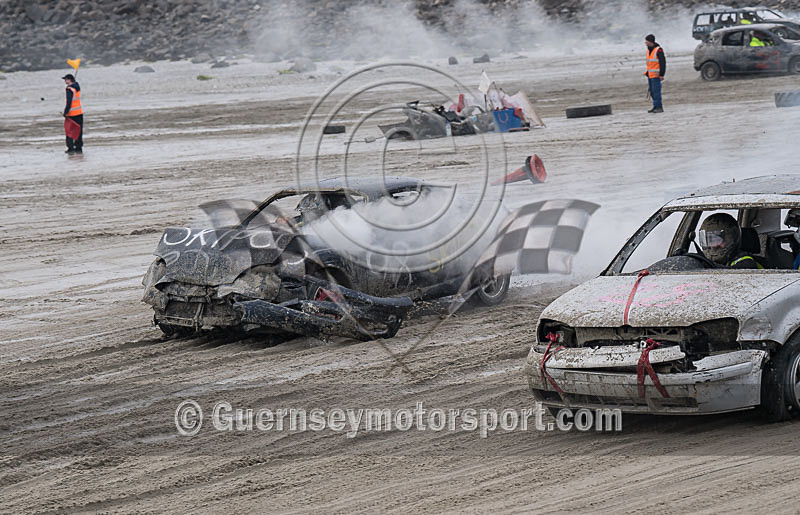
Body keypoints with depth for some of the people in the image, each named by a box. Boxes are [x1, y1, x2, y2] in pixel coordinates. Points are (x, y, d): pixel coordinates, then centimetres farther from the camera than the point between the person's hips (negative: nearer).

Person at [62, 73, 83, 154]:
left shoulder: (69, 89, -17)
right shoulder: (77, 87, 8)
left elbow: (69, 102, -21)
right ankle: (79, 148, 14)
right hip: (79, 112, 8)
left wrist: (66, 112, -17)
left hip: (72, 114, -8)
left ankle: (70, 148, -3)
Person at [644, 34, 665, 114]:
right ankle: (656, 107, 14)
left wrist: (661, 74, -18)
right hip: (650, 74, 9)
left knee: (656, 91, -11)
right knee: (652, 91, 9)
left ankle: (659, 107, -9)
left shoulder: (658, 50, -12)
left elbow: (662, 62, -14)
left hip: (656, 75, -9)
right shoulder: (648, 50, 16)